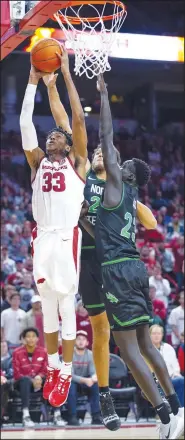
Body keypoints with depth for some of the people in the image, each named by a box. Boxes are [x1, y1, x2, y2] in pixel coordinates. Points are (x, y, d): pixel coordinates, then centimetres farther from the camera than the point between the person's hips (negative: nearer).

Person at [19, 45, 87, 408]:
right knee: (47, 306, 9)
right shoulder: (38, 161, 16)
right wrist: (33, 80, 7)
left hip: (66, 238, -4)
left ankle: (65, 373, 1)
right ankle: (52, 368, 19)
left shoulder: (76, 161, 7)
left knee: (66, 305, -2)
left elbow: (78, 118, -2)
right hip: (42, 238, 4)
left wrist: (66, 73, 0)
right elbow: (25, 123, 9)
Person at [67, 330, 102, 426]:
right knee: (70, 384, -37)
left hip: (85, 383, 3)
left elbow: (93, 372, -10)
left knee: (95, 384, -28)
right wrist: (84, 380, -38)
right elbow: (70, 375, -22)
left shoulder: (90, 355, -3)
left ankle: (96, 416, -27)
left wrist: (94, 377, -37)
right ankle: (72, 417, -33)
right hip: (73, 382, -3)